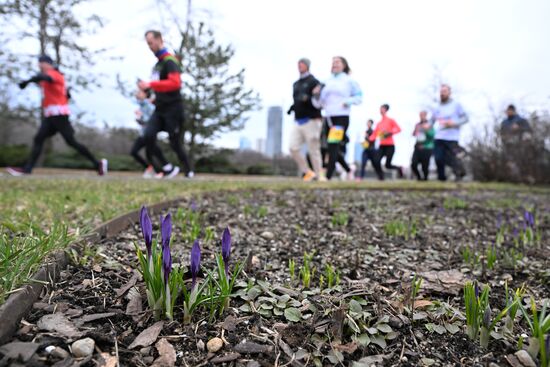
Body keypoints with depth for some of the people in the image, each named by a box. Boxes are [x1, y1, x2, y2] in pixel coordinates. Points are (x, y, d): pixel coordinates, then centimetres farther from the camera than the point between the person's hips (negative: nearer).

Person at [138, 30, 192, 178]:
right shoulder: (158, 64, 18)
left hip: (172, 108, -7)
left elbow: (175, 83, -25)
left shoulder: (170, 61, -9)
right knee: (148, 135, -12)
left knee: (175, 143, -1)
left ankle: (188, 171, 17)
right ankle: (167, 168, -5)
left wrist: (150, 84, -26)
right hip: (160, 109, 8)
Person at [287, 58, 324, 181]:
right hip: (298, 121, 7)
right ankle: (307, 172, 10)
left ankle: (318, 175, 5)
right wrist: (293, 107, 6)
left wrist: (307, 99, -26)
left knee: (313, 150, -5)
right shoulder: (296, 84, 21)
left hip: (311, 120, -7)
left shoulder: (313, 82, -1)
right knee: (293, 148, -3)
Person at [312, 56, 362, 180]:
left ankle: (328, 177, -13)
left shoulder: (349, 80, 4)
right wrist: (316, 95, -8)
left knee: (333, 147, -16)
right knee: (332, 149, 10)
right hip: (329, 118, 5)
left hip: (342, 118, -5)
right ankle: (349, 170, 32)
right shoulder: (328, 82, 14)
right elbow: (319, 103, 11)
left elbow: (359, 97, 7)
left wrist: (348, 101, -10)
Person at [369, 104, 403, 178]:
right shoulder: (379, 123, 12)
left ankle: (399, 168, 25)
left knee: (388, 165, -6)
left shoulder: (390, 120, -2)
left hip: (390, 146, -4)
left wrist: (390, 133, -22)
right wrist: (369, 140, -4)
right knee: (377, 162, -15)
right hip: (382, 146, 4)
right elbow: (374, 134, 12)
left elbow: (398, 129, -7)